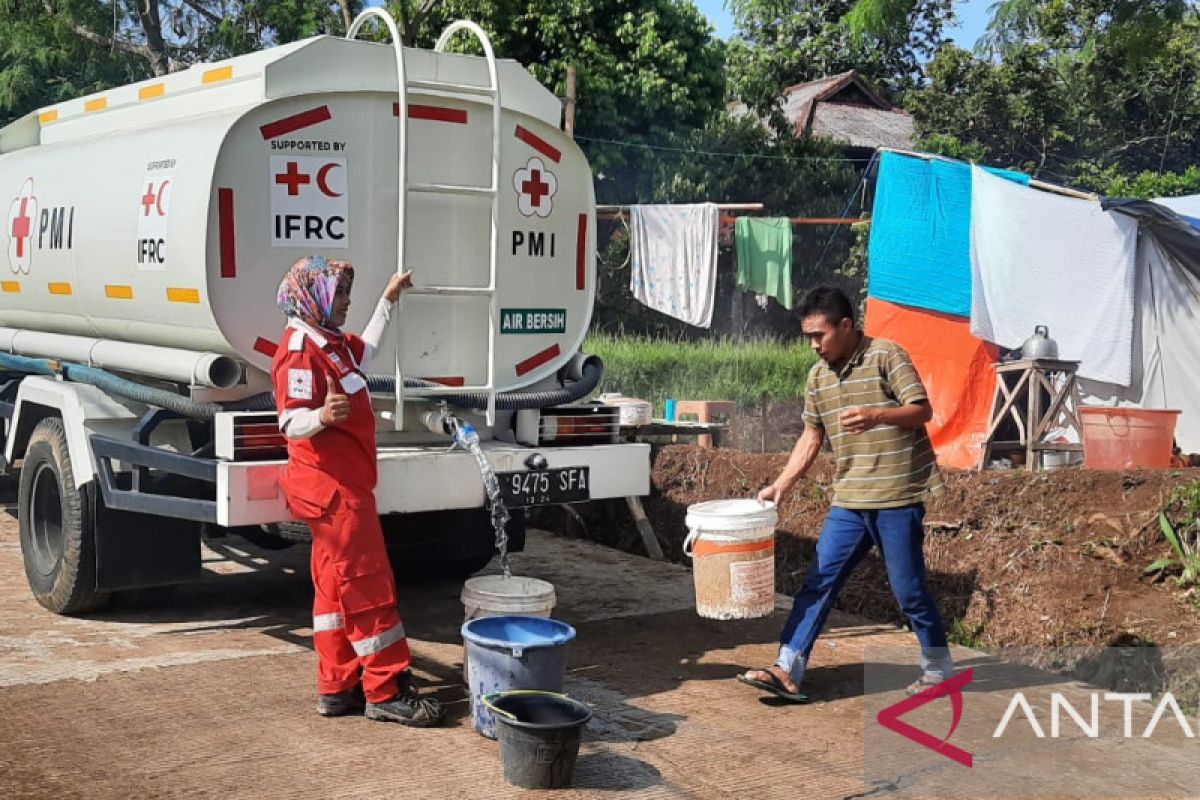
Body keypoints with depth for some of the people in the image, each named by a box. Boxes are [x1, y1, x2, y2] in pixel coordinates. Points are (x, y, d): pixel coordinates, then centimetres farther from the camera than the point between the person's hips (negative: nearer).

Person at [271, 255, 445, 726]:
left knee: (336, 587, 12)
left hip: (342, 487, 11)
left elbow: (366, 349, 36)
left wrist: (388, 301, 38)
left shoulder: (331, 343, 13)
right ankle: (387, 692, -1)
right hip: (333, 489, -11)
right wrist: (321, 415, -47)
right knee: (369, 587, -7)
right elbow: (291, 423, -27)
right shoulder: (300, 351, -18)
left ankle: (337, 688, 18)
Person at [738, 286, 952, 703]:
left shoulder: (886, 355, -9)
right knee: (818, 582, 2)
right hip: (849, 500, 6)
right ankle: (787, 671, 3)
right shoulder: (818, 376, 10)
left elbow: (922, 410, -13)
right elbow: (812, 437, 14)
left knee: (908, 588, 2)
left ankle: (938, 665, 22)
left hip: (897, 496, -6)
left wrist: (877, 415, -31)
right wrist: (781, 484, 5)